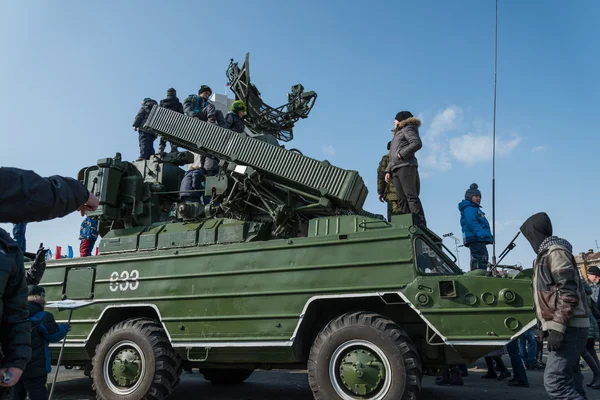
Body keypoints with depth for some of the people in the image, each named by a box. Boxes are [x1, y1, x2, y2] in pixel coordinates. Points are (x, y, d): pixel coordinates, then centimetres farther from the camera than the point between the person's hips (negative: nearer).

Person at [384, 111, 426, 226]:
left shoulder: (407, 129, 8)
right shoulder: (397, 134, 33)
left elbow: (417, 143, -11)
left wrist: (402, 154, -12)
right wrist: (388, 171, 17)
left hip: (406, 166, -8)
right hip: (396, 169, 8)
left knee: (411, 196, -16)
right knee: (402, 200, -2)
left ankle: (420, 224, -21)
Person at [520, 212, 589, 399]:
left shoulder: (556, 251, -12)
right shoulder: (547, 254, 19)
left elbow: (569, 292, -21)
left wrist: (557, 327, -25)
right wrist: (548, 325, 26)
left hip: (568, 328, -10)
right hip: (566, 327, 10)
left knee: (554, 381, -15)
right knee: (569, 380, 11)